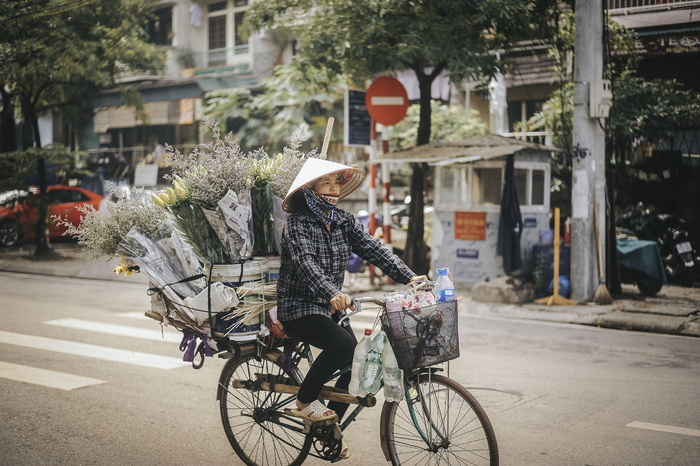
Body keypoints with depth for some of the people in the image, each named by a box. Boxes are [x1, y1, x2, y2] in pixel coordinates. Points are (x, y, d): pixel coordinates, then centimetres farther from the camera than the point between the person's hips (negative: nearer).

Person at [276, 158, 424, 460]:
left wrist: (408, 277, -17)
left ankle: (328, 428, 19)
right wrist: (333, 293, -47)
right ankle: (305, 401, -7)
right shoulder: (297, 224, -13)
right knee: (343, 344, -29)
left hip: (331, 309, 7)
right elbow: (305, 262, -29)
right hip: (298, 309, -7)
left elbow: (374, 249, -3)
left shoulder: (344, 222, 6)